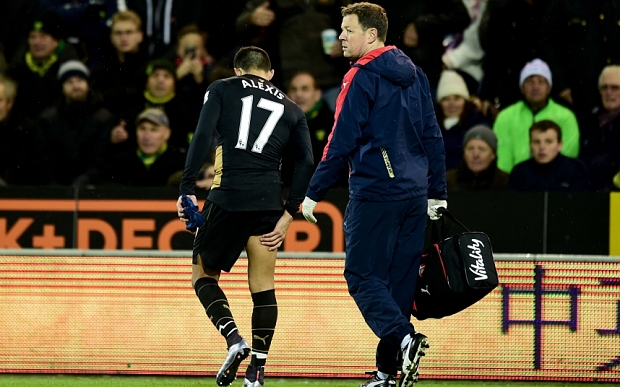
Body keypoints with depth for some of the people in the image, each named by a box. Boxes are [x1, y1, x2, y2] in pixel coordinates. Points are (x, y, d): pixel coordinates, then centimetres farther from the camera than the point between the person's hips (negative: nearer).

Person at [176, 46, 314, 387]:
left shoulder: (221, 89, 10)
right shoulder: (291, 109, 18)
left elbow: (202, 137, -5)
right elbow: (306, 163, 5)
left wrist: (187, 189, -7)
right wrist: (289, 214, 3)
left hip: (228, 196, -3)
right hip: (269, 201, 3)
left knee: (203, 275, 12)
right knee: (263, 287, 10)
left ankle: (234, 340, -10)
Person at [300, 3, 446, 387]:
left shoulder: (362, 78, -9)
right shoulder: (414, 75, 14)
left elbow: (342, 143, -11)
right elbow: (433, 136, 15)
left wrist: (315, 193, -5)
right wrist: (437, 193, 19)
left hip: (375, 193, -7)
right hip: (414, 196, 7)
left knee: (363, 276, -3)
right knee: (400, 279, 9)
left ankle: (403, 339, -24)